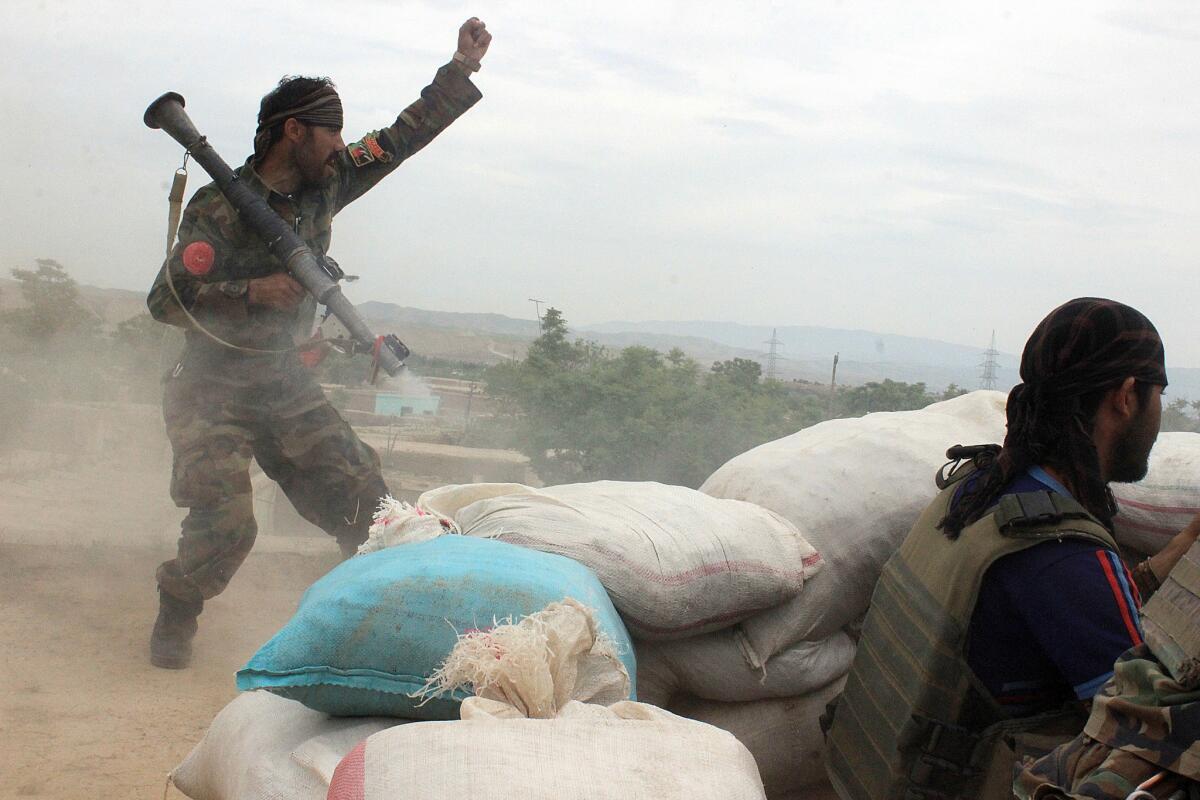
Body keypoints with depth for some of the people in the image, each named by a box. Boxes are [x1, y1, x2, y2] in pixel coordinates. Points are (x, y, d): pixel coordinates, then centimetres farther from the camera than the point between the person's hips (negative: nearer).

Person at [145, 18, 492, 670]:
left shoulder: (324, 185, 3)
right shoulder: (219, 208, -15)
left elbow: (402, 137, 10)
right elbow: (165, 299, -19)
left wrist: (462, 68, 7)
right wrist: (254, 291, -27)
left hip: (286, 384, 6)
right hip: (213, 391, -6)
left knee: (365, 504, -2)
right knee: (224, 525, -16)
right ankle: (175, 619, 10)